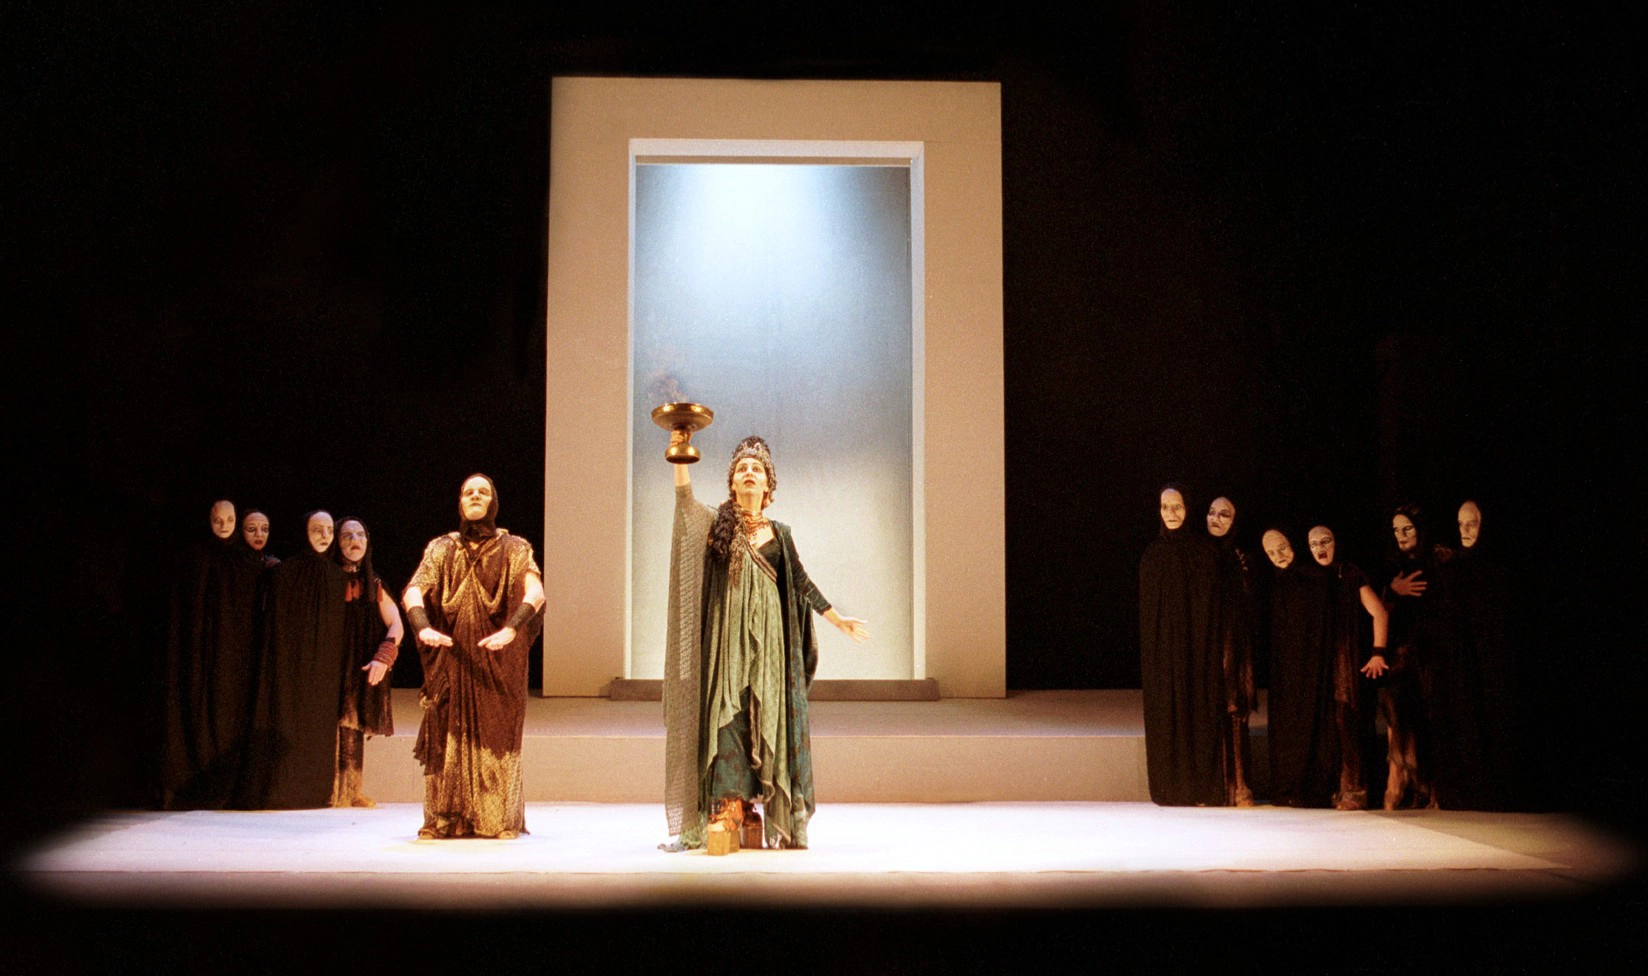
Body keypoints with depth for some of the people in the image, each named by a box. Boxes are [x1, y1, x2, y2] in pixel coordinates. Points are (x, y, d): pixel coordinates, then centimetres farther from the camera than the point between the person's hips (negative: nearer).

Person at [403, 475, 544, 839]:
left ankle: (499, 820, 2)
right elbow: (413, 591, -4)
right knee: (448, 737, -1)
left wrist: (510, 629, -31)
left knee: (496, 737, -3)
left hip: (498, 662, -1)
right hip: (451, 661, 2)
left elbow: (535, 591, -12)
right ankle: (447, 819, 4)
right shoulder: (441, 549, 10)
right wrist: (424, 628, -25)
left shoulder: (514, 549, 5)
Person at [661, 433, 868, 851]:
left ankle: (756, 811, 4)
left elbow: (802, 583, 17)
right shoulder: (717, 524, 5)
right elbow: (685, 498, -12)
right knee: (727, 714, -9)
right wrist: (681, 455, -26)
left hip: (768, 637, 2)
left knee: (768, 719, 0)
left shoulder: (779, 533, 12)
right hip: (728, 635, -2)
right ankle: (726, 810, -13)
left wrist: (838, 620, 19)